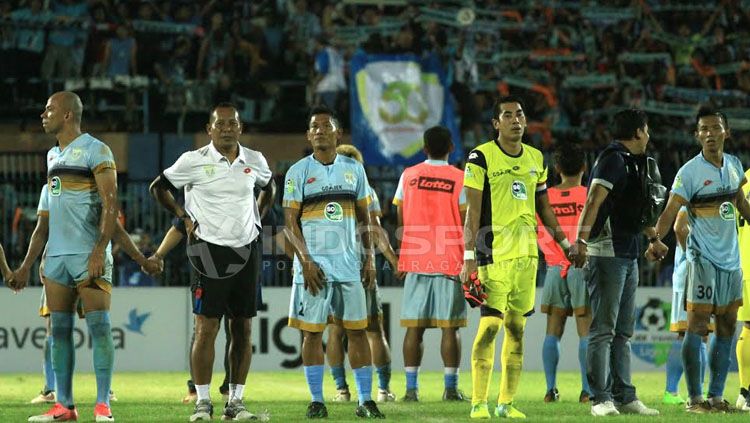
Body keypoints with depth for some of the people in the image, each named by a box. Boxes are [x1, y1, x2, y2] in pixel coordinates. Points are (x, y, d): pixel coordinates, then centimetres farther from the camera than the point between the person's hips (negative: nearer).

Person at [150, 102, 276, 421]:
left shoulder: (255, 161, 6)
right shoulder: (194, 161, -5)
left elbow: (269, 187, 27)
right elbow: (158, 187, 7)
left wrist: (255, 215, 14)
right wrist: (184, 217, 0)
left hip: (247, 251, 4)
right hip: (210, 251, -4)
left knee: (243, 329, 5)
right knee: (206, 328, -6)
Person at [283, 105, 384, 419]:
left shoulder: (354, 169, 10)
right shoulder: (298, 172, 0)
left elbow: (364, 219, 14)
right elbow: (290, 222, -3)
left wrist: (369, 258, 6)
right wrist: (305, 260, -13)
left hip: (349, 264, 2)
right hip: (313, 265, -2)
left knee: (357, 330, 1)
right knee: (312, 331, 0)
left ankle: (365, 400, 4)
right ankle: (317, 401, 5)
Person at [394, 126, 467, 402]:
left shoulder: (408, 176, 5)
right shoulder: (460, 179, -2)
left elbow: (401, 221, 9)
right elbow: (467, 224, -4)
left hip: (415, 261, 2)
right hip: (450, 261, -2)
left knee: (414, 327, 3)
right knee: (449, 327, 1)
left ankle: (411, 388, 0)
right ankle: (450, 387, 0)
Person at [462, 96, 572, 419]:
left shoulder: (535, 159, 13)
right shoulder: (482, 157, -5)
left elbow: (544, 208, 22)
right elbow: (473, 212, -8)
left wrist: (566, 245, 20)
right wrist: (469, 257, -14)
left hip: (527, 253, 6)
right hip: (494, 251, -6)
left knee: (517, 328, 7)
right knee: (490, 325, -10)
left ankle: (507, 402, 11)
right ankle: (479, 402, -8)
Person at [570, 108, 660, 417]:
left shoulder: (629, 161, 18)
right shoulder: (613, 159, -11)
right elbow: (594, 201, -22)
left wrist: (650, 234, 45)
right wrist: (581, 241, -33)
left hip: (628, 256, 10)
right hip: (607, 254, -10)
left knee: (623, 332, 12)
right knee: (603, 330, -8)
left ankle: (625, 397, 16)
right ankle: (601, 399, -9)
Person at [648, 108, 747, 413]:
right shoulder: (690, 172, -11)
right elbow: (670, 210, -17)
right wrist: (656, 239, -32)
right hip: (703, 259, -7)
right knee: (697, 326, -9)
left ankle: (716, 396, 13)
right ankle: (694, 398, -6)